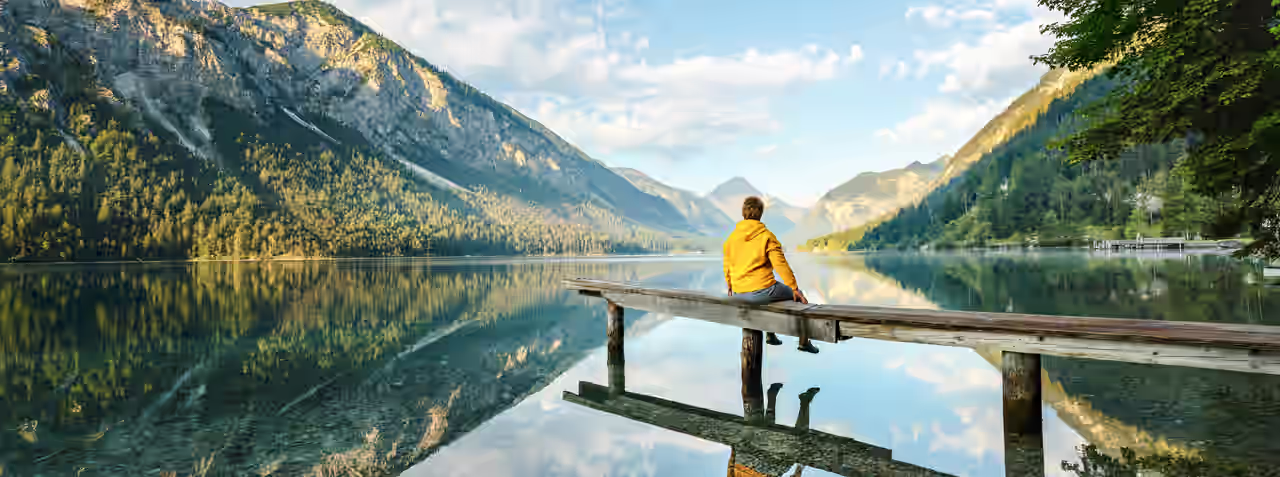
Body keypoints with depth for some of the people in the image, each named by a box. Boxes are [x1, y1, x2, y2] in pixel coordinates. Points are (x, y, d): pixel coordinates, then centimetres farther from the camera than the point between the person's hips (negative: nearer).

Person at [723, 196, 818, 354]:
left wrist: (730, 285, 30)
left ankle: (771, 334, 47)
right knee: (798, 295, 20)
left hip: (738, 294, 6)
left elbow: (727, 265, 13)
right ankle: (804, 342, 23)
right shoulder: (766, 236, -10)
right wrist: (794, 288, -5)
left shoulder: (731, 237, 4)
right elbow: (780, 264, -13)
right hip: (761, 292, -6)